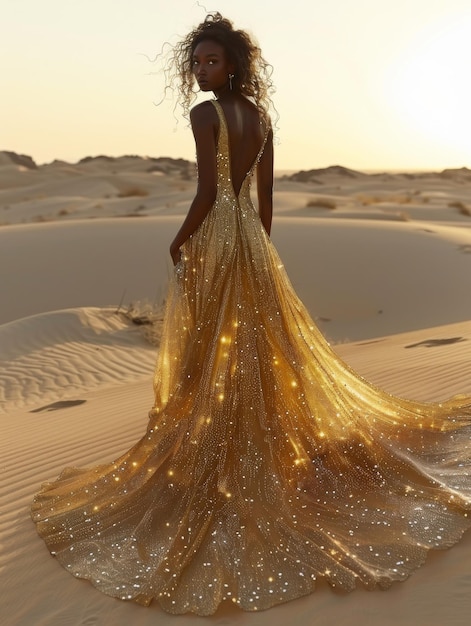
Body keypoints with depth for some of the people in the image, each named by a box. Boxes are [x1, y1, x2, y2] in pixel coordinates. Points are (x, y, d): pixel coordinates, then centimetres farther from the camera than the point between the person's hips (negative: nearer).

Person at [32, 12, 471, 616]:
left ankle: (214, 461, 13)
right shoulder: (261, 115, 11)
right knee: (263, 346, 13)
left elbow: (207, 193, -19)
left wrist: (178, 241, -5)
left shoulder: (205, 114, -12)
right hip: (251, 239, 8)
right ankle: (262, 447, 26)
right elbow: (266, 194, 12)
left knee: (211, 353, 1)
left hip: (212, 240, -7)